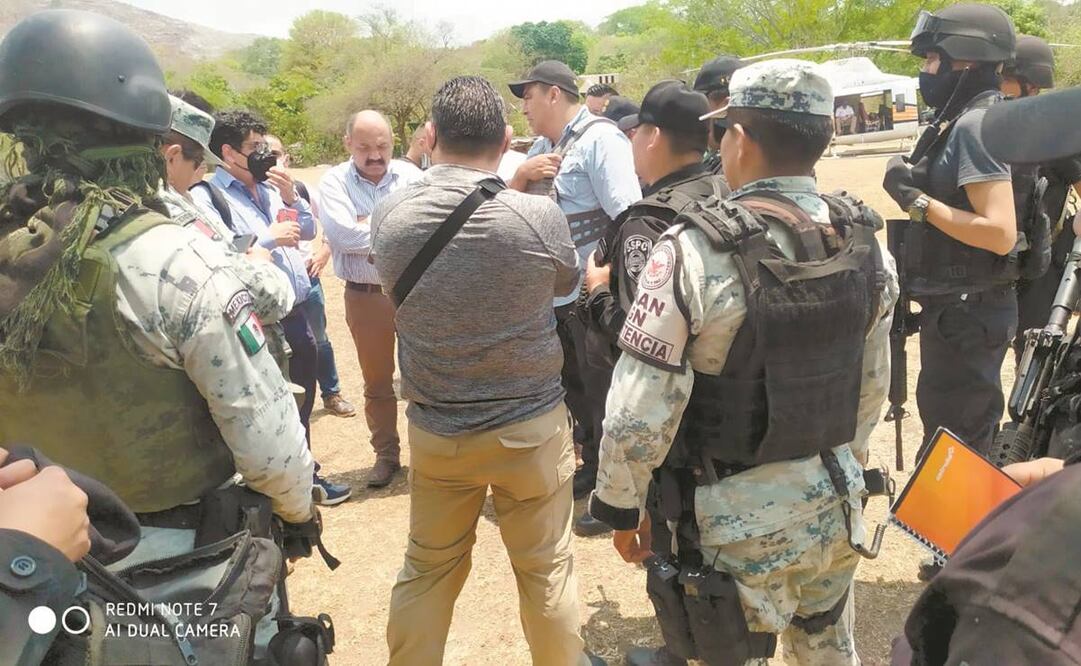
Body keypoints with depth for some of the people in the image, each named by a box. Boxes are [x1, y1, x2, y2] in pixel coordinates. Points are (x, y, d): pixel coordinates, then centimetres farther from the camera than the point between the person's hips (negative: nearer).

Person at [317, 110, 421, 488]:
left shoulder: (410, 176, 0)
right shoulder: (334, 182, -3)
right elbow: (341, 236, -19)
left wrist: (370, 224, -17)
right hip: (364, 297, 0)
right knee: (377, 381, 13)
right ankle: (386, 454, 29)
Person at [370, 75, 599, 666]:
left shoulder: (388, 216, -12)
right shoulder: (539, 217, -19)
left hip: (435, 428, 2)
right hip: (531, 424, -2)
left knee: (427, 569, 20)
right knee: (546, 567, 16)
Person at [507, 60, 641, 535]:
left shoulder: (599, 139, -13)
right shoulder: (543, 147, 13)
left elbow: (627, 216, -22)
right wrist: (521, 174, -4)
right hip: (556, 294, 8)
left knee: (604, 397, 4)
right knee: (575, 390, 20)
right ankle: (592, 467, 38)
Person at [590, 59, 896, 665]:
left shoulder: (696, 249, -23)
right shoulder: (865, 244, -4)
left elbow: (639, 408, -21)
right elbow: (874, 383, 7)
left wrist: (620, 504, -5)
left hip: (739, 514, -5)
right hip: (837, 502, 6)